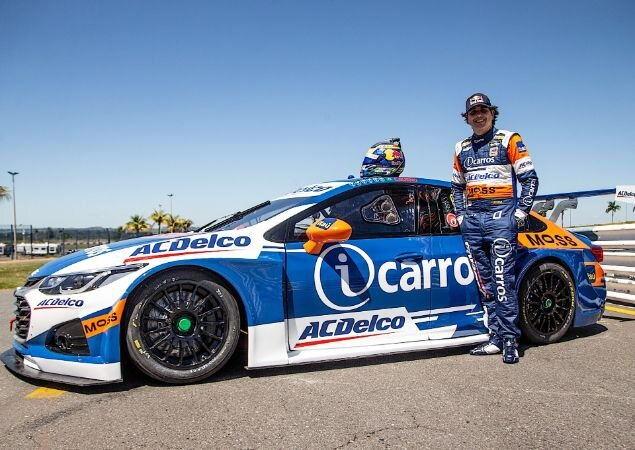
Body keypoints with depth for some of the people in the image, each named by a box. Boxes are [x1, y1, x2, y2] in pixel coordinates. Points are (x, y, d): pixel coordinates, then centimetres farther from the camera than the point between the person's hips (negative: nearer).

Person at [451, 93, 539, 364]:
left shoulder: (509, 140, 5)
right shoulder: (461, 149, 18)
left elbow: (529, 178, 1)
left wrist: (520, 212, -8)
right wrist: (461, 215, 13)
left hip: (500, 215, -5)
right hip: (472, 219, 5)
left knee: (502, 280, -11)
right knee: (485, 284, 5)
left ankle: (510, 340, -4)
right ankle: (496, 339, 10)